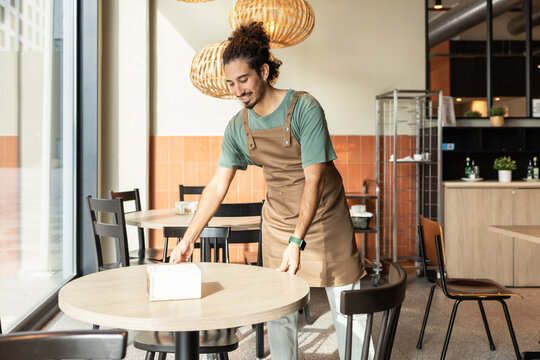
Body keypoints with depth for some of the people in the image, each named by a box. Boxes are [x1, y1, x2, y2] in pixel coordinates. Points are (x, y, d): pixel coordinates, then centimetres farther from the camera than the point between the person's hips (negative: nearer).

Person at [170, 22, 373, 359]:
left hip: (323, 215, -4)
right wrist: (188, 239, -9)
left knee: (347, 310, 4)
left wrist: (297, 241, -28)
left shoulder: (304, 107, -19)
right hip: (278, 219, 4)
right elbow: (217, 186, -3)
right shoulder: (238, 126, -4)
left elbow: (314, 179, -22)